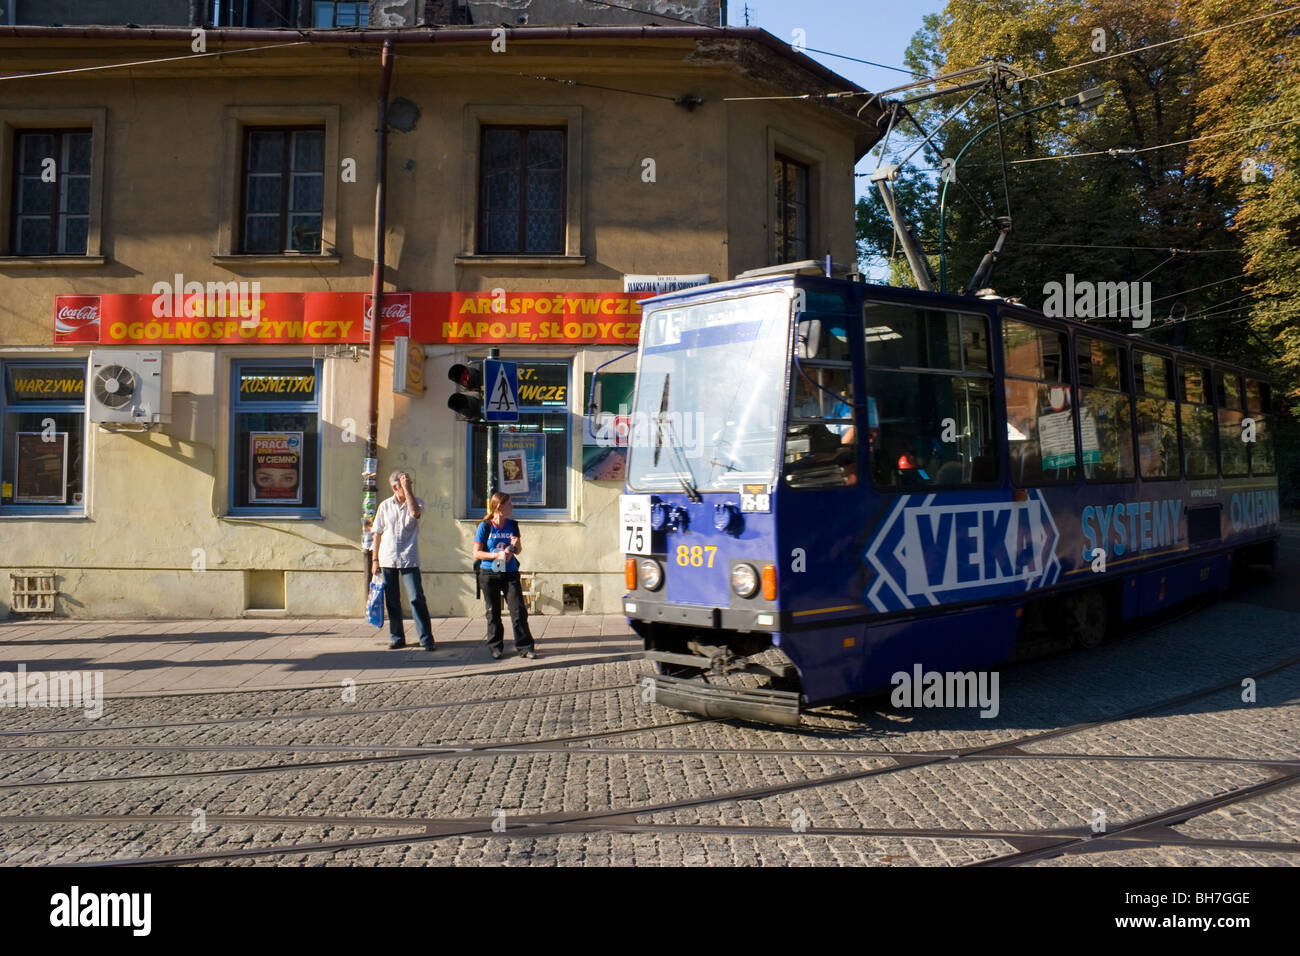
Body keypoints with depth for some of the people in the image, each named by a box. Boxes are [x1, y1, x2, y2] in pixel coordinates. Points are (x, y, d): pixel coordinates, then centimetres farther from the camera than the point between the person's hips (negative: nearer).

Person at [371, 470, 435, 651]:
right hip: (387, 559, 2)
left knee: (417, 598, -9)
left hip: (409, 559, -2)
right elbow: (377, 534, 11)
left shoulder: (417, 502, 3)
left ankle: (426, 638, -6)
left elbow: (415, 512, -22)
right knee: (392, 601, 8)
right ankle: (397, 637, 19)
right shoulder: (385, 506, 8)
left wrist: (407, 488, -16)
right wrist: (375, 560, 8)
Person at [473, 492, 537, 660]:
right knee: (493, 613, 7)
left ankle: (525, 647, 2)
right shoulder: (485, 527, -5)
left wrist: (516, 544, -8)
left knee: (518, 611, -5)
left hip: (510, 573, 2)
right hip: (489, 575, -2)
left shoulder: (512, 525, 6)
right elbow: (477, 553, -6)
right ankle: (495, 647, 20)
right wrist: (497, 555, -17)